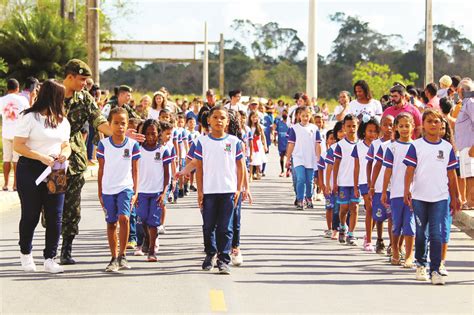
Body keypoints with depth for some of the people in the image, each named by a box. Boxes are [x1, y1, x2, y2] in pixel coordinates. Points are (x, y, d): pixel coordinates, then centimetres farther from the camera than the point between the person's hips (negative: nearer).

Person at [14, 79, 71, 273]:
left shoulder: (62, 121, 13)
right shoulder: (29, 118, -8)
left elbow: (66, 145, 20)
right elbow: (18, 146, -11)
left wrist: (64, 154, -4)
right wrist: (41, 157, -19)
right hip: (30, 170, -5)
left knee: (55, 217, -1)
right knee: (31, 215, 5)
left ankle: (49, 259, 6)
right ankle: (25, 254, 25)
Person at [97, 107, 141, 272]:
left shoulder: (133, 144, 0)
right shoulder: (104, 144, 1)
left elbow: (135, 170, 5)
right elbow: (101, 169, 7)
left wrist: (135, 192, 1)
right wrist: (100, 193, 6)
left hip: (126, 187, -2)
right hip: (108, 189, 2)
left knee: (123, 218, -19)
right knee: (111, 223, 7)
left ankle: (122, 255, -9)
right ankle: (114, 258, 16)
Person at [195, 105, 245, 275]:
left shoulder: (234, 141, 3)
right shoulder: (203, 141, 3)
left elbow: (240, 167, 6)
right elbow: (199, 167, 4)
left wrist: (238, 189, 1)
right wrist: (200, 191, -1)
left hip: (228, 191, -1)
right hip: (208, 191, 1)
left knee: (225, 228, -1)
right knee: (208, 227, 8)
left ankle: (223, 260, 3)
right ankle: (210, 254, 27)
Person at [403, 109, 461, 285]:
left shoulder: (447, 147, 6)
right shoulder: (416, 146, 1)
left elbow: (451, 174, 11)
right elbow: (410, 170, -3)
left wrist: (455, 198, 11)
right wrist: (407, 191, -14)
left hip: (440, 198, 0)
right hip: (419, 197, 0)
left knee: (436, 234, -7)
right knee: (421, 234, 9)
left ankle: (435, 270, -7)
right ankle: (421, 264, 28)